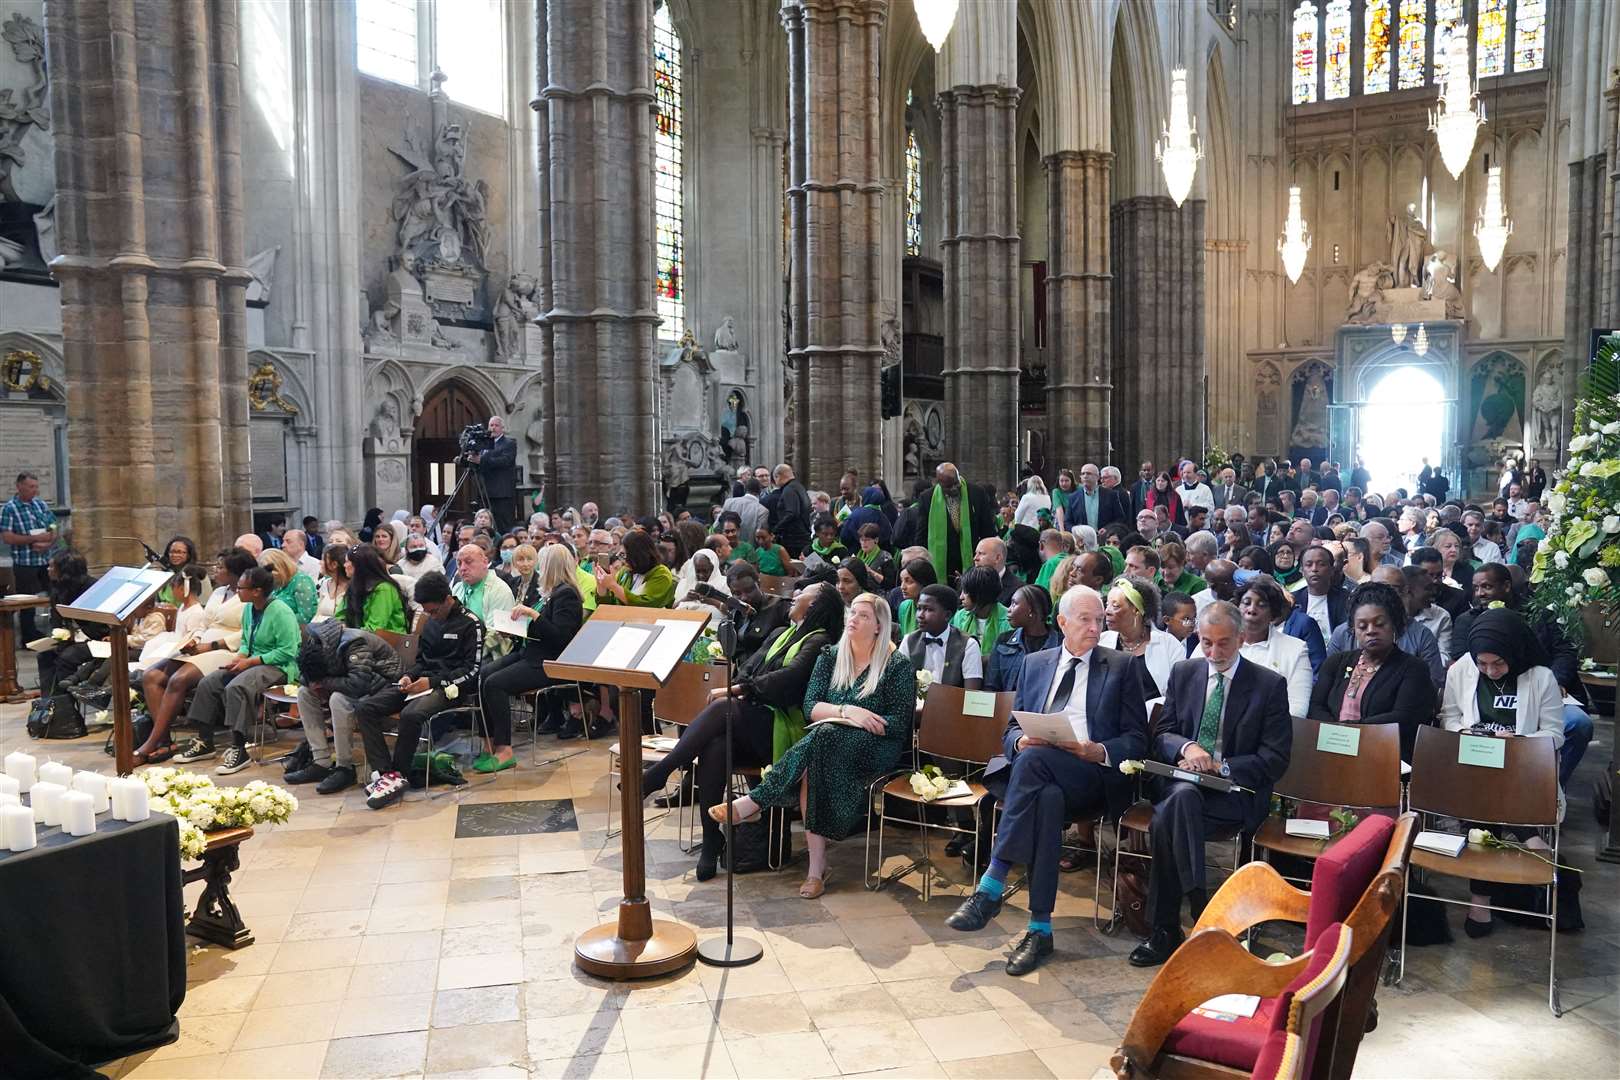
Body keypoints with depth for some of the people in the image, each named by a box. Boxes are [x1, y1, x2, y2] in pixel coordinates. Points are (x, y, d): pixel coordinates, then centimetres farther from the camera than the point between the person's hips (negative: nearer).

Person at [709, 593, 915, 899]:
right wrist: (847, 711, -15)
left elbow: (899, 724, -5)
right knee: (814, 764, -33)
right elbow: (810, 707, 5)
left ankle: (753, 802, -28)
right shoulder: (830, 657, 13)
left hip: (875, 749, -3)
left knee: (825, 738, -35)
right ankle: (817, 864, -34)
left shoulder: (898, 665, 1)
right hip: (829, 743, 3)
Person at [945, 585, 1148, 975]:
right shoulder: (1035, 664, 21)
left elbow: (1137, 739, 8)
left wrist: (1099, 751, -12)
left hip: (1093, 775, -2)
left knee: (1034, 760, -35)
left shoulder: (1121, 667, 13)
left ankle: (990, 887, -35)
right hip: (1036, 772, 2)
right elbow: (1012, 730, 19)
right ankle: (1040, 929, -33)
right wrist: (1020, 740, -6)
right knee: (1047, 798, -36)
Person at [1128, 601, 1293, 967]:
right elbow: (1161, 735, 12)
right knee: (1183, 797, -35)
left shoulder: (1270, 685, 2)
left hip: (1235, 791, -3)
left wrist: (1221, 767, -15)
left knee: (1167, 818, -33)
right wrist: (1186, 747, -12)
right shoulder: (1183, 673, 12)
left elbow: (1275, 759, -2)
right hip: (1183, 778, 3)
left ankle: (1165, 930, -25)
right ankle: (1203, 920, -28)